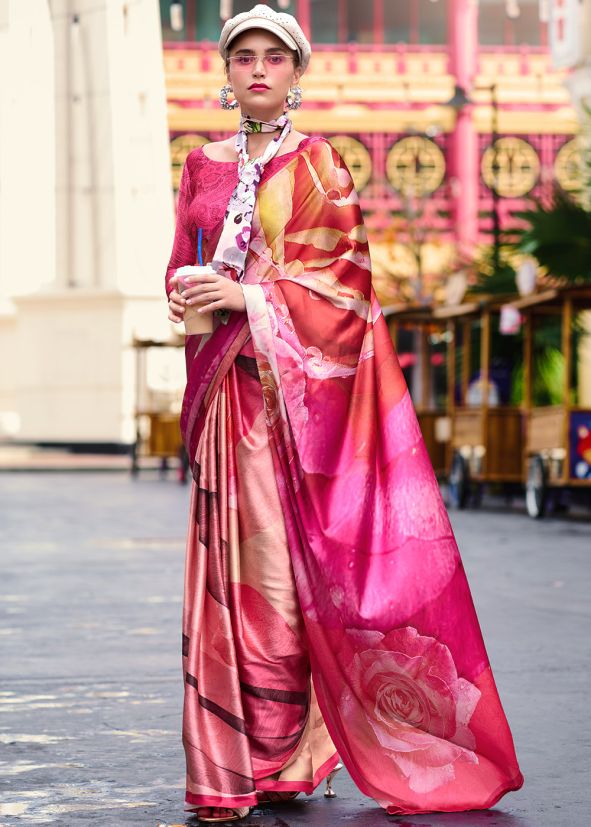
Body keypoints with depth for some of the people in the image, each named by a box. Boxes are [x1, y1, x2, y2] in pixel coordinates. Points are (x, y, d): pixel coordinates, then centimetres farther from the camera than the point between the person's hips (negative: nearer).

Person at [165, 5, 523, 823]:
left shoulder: (318, 164, 3)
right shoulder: (204, 165, 15)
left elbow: (343, 273, -4)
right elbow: (182, 265, 18)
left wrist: (249, 297, -13)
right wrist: (188, 293, -5)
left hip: (300, 380, -3)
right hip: (228, 385, 3)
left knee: (289, 559, -8)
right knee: (230, 559, -1)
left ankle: (281, 758, -2)